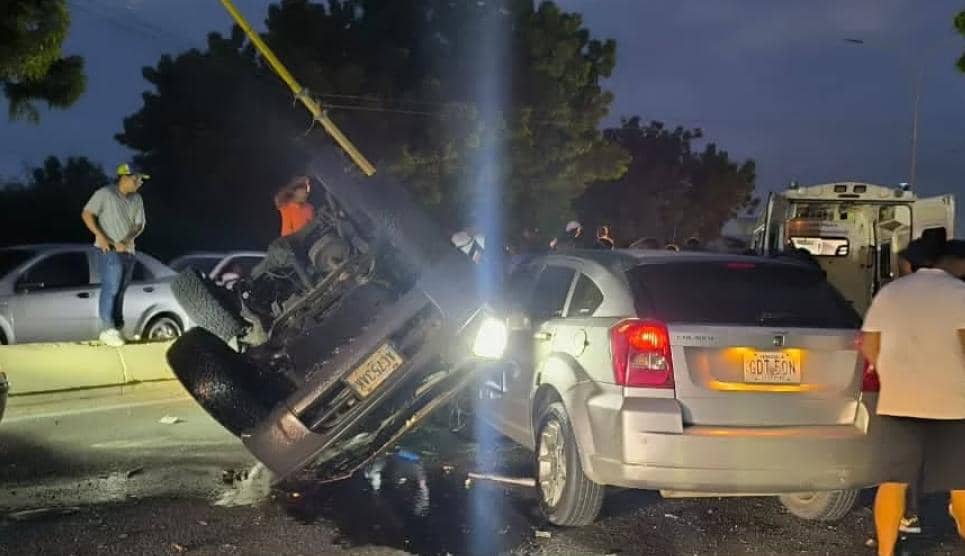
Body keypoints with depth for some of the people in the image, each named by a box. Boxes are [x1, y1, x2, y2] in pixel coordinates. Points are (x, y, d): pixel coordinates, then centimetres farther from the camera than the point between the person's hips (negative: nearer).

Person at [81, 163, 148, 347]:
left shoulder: (137, 199, 9)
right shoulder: (105, 194, -8)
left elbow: (139, 224, 6)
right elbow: (86, 214, -8)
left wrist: (126, 241, -12)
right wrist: (100, 236, -18)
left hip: (128, 250, 6)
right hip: (109, 250, -6)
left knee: (120, 290, 10)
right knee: (111, 288, -12)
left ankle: (117, 328, 16)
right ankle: (107, 330, -12)